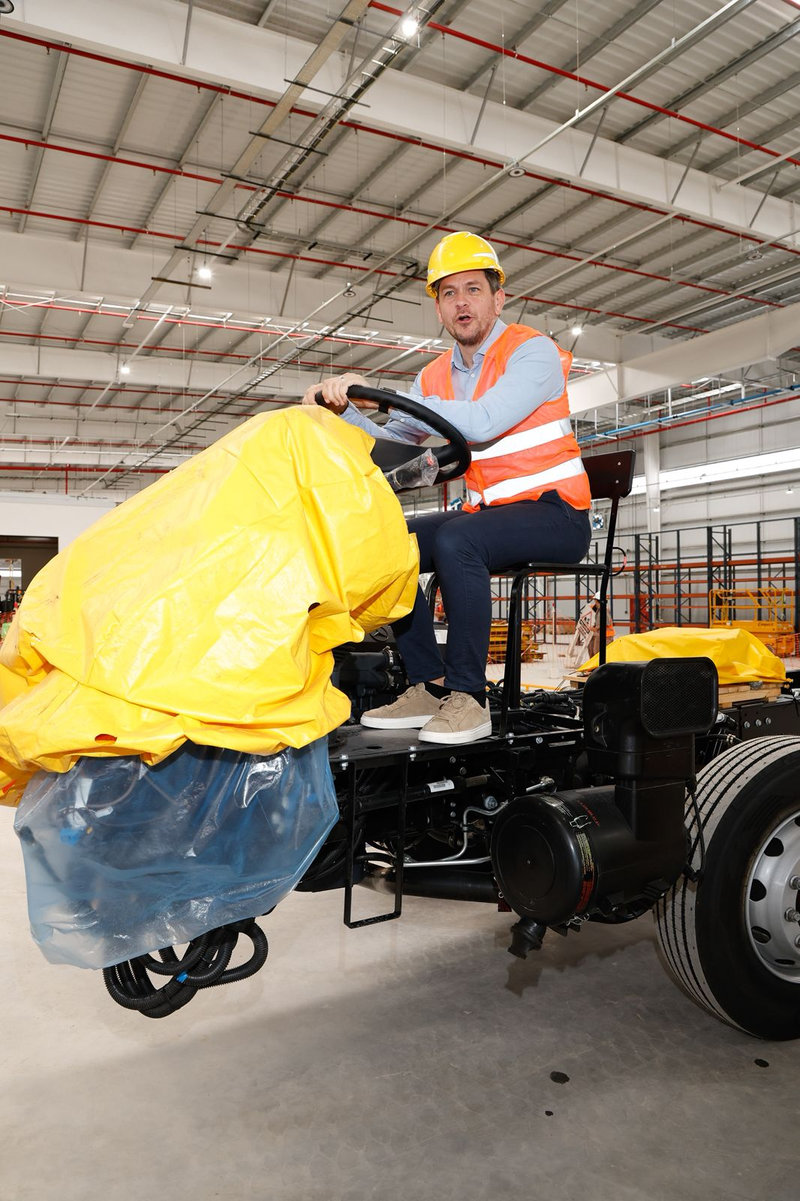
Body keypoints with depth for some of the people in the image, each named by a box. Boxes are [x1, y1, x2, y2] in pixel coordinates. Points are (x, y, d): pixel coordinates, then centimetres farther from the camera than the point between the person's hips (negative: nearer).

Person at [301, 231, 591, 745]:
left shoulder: (532, 351, -8)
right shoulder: (436, 376, 12)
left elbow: (481, 424, -27)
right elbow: (389, 441, 3)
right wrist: (343, 407, -15)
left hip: (555, 513, -7)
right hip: (486, 512, 7)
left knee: (454, 540, -33)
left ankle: (468, 696, -23)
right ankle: (429, 686, -6)